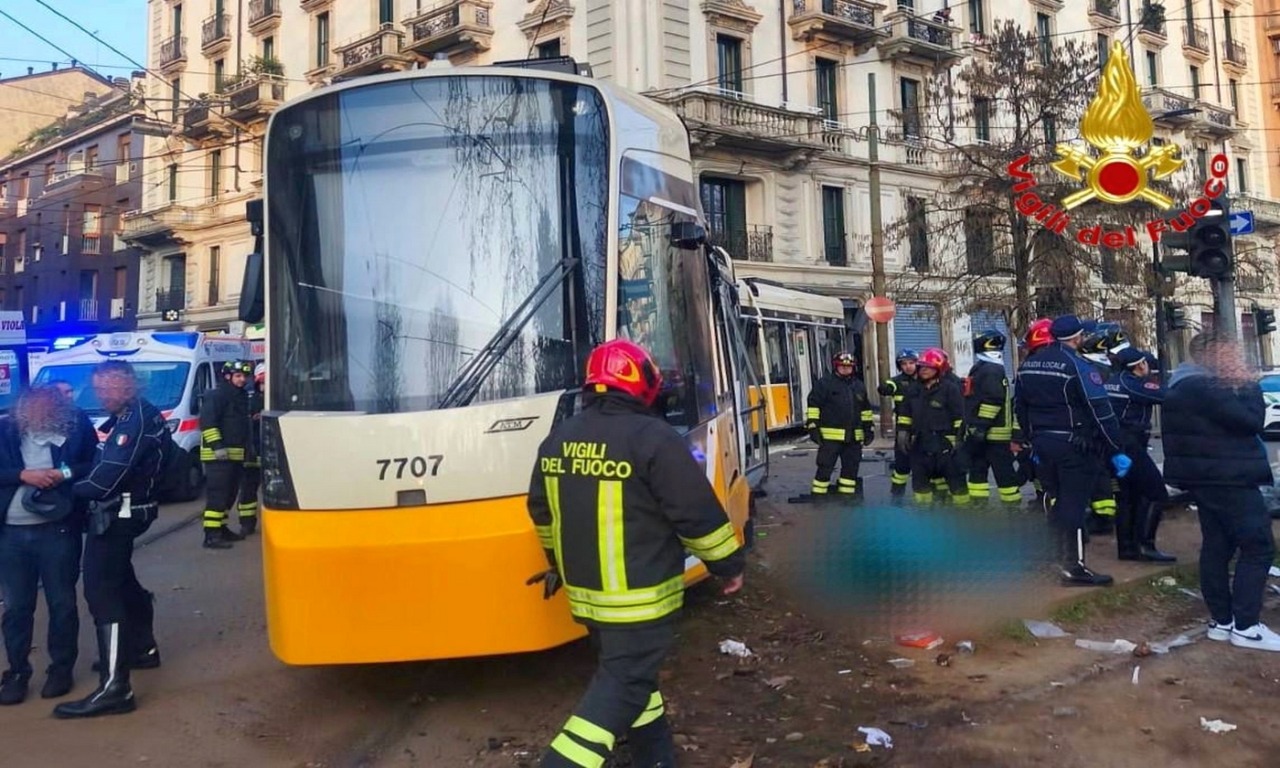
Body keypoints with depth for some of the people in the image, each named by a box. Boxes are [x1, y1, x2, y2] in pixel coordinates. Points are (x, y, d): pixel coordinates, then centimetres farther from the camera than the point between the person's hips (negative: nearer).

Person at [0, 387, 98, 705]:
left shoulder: (77, 426, 1)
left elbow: (97, 466, 1)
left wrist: (65, 473, -15)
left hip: (58, 529, -2)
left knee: (61, 602, 8)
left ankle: (61, 668, 22)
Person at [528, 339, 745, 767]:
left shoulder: (558, 439, 5)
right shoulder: (653, 439, -16)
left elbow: (542, 510, 16)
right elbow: (698, 514, -14)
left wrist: (560, 563, 31)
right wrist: (729, 563, 1)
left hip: (586, 592, 7)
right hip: (640, 596, -7)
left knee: (628, 673, 21)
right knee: (623, 684, 0)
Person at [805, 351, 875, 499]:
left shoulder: (859, 386, 16)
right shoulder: (824, 383, -3)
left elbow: (865, 409, 23)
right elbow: (814, 405, -6)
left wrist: (869, 427, 19)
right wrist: (813, 426, -11)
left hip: (854, 437, 6)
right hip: (830, 435, -6)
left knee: (851, 467, 9)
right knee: (825, 466, -4)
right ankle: (818, 495, 4)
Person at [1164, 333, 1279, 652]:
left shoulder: (1187, 385, 15)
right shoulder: (1204, 386, -19)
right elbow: (1252, 420, -20)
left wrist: (1242, 387, 6)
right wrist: (1250, 385, -6)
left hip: (1210, 476, 11)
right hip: (1226, 476, -11)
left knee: (1217, 546, 11)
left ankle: (1221, 621, 15)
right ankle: (1245, 626, -6)